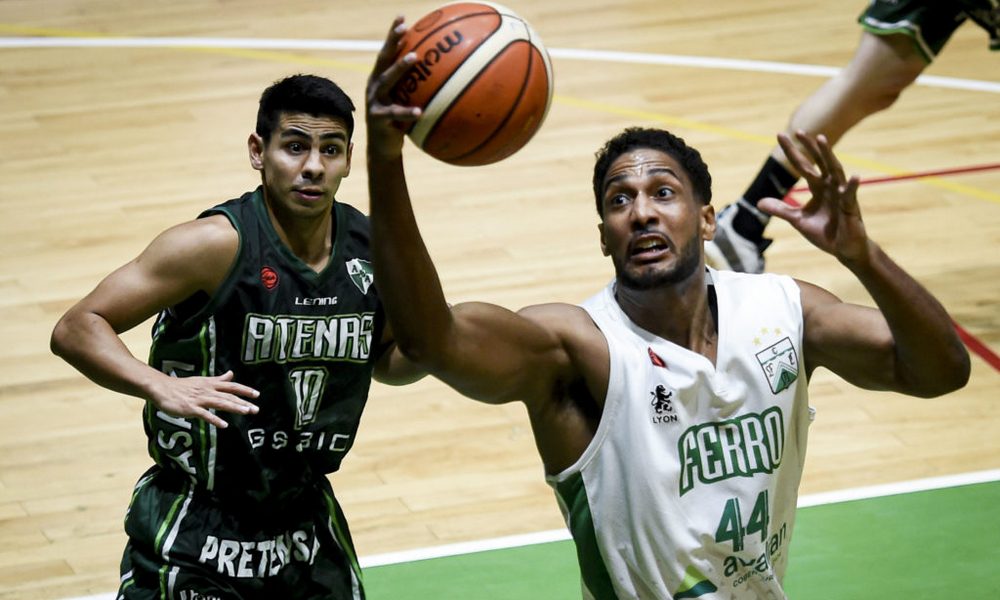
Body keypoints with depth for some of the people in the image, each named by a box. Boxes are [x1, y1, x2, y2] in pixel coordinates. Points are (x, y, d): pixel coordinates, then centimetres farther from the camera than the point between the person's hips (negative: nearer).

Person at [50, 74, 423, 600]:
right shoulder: (219, 245, -19)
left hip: (308, 520, 6)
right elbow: (76, 329, -20)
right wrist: (159, 386, -37)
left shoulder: (372, 250, -3)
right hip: (195, 535, -5)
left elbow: (385, 358, 16)